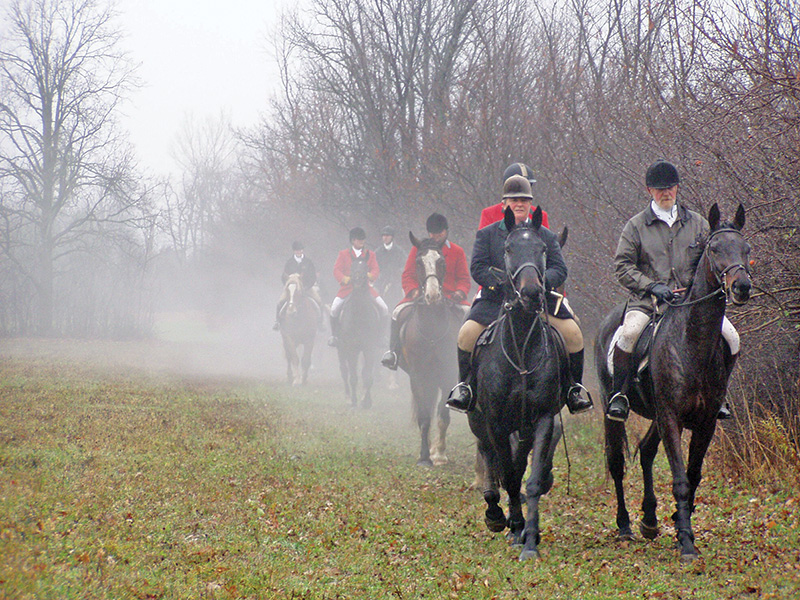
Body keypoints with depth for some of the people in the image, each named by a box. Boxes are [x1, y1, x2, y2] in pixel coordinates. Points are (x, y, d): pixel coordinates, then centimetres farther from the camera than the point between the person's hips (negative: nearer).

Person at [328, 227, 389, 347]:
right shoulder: (344, 254, 9)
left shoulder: (370, 254, 13)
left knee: (384, 308, -12)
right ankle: (334, 335, 0)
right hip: (347, 287, -1)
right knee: (334, 308, -21)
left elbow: (376, 269, 4)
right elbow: (337, 269, 1)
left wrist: (371, 276, -20)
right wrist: (343, 278, -20)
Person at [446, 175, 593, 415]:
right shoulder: (487, 234, 11)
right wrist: (504, 284, -17)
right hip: (496, 299, -1)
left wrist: (540, 281, -17)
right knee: (467, 333, -23)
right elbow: (478, 268, 0)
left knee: (573, 333, -18)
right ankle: (464, 386, -3)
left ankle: (574, 389, -2)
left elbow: (559, 269, 6)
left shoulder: (547, 237, 16)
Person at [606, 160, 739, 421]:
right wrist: (652, 286, -13)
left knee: (731, 338, -14)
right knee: (629, 332, -32)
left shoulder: (697, 223, 15)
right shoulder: (636, 226, 7)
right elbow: (622, 266, 1)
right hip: (648, 300, -3)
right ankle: (619, 394, -15)